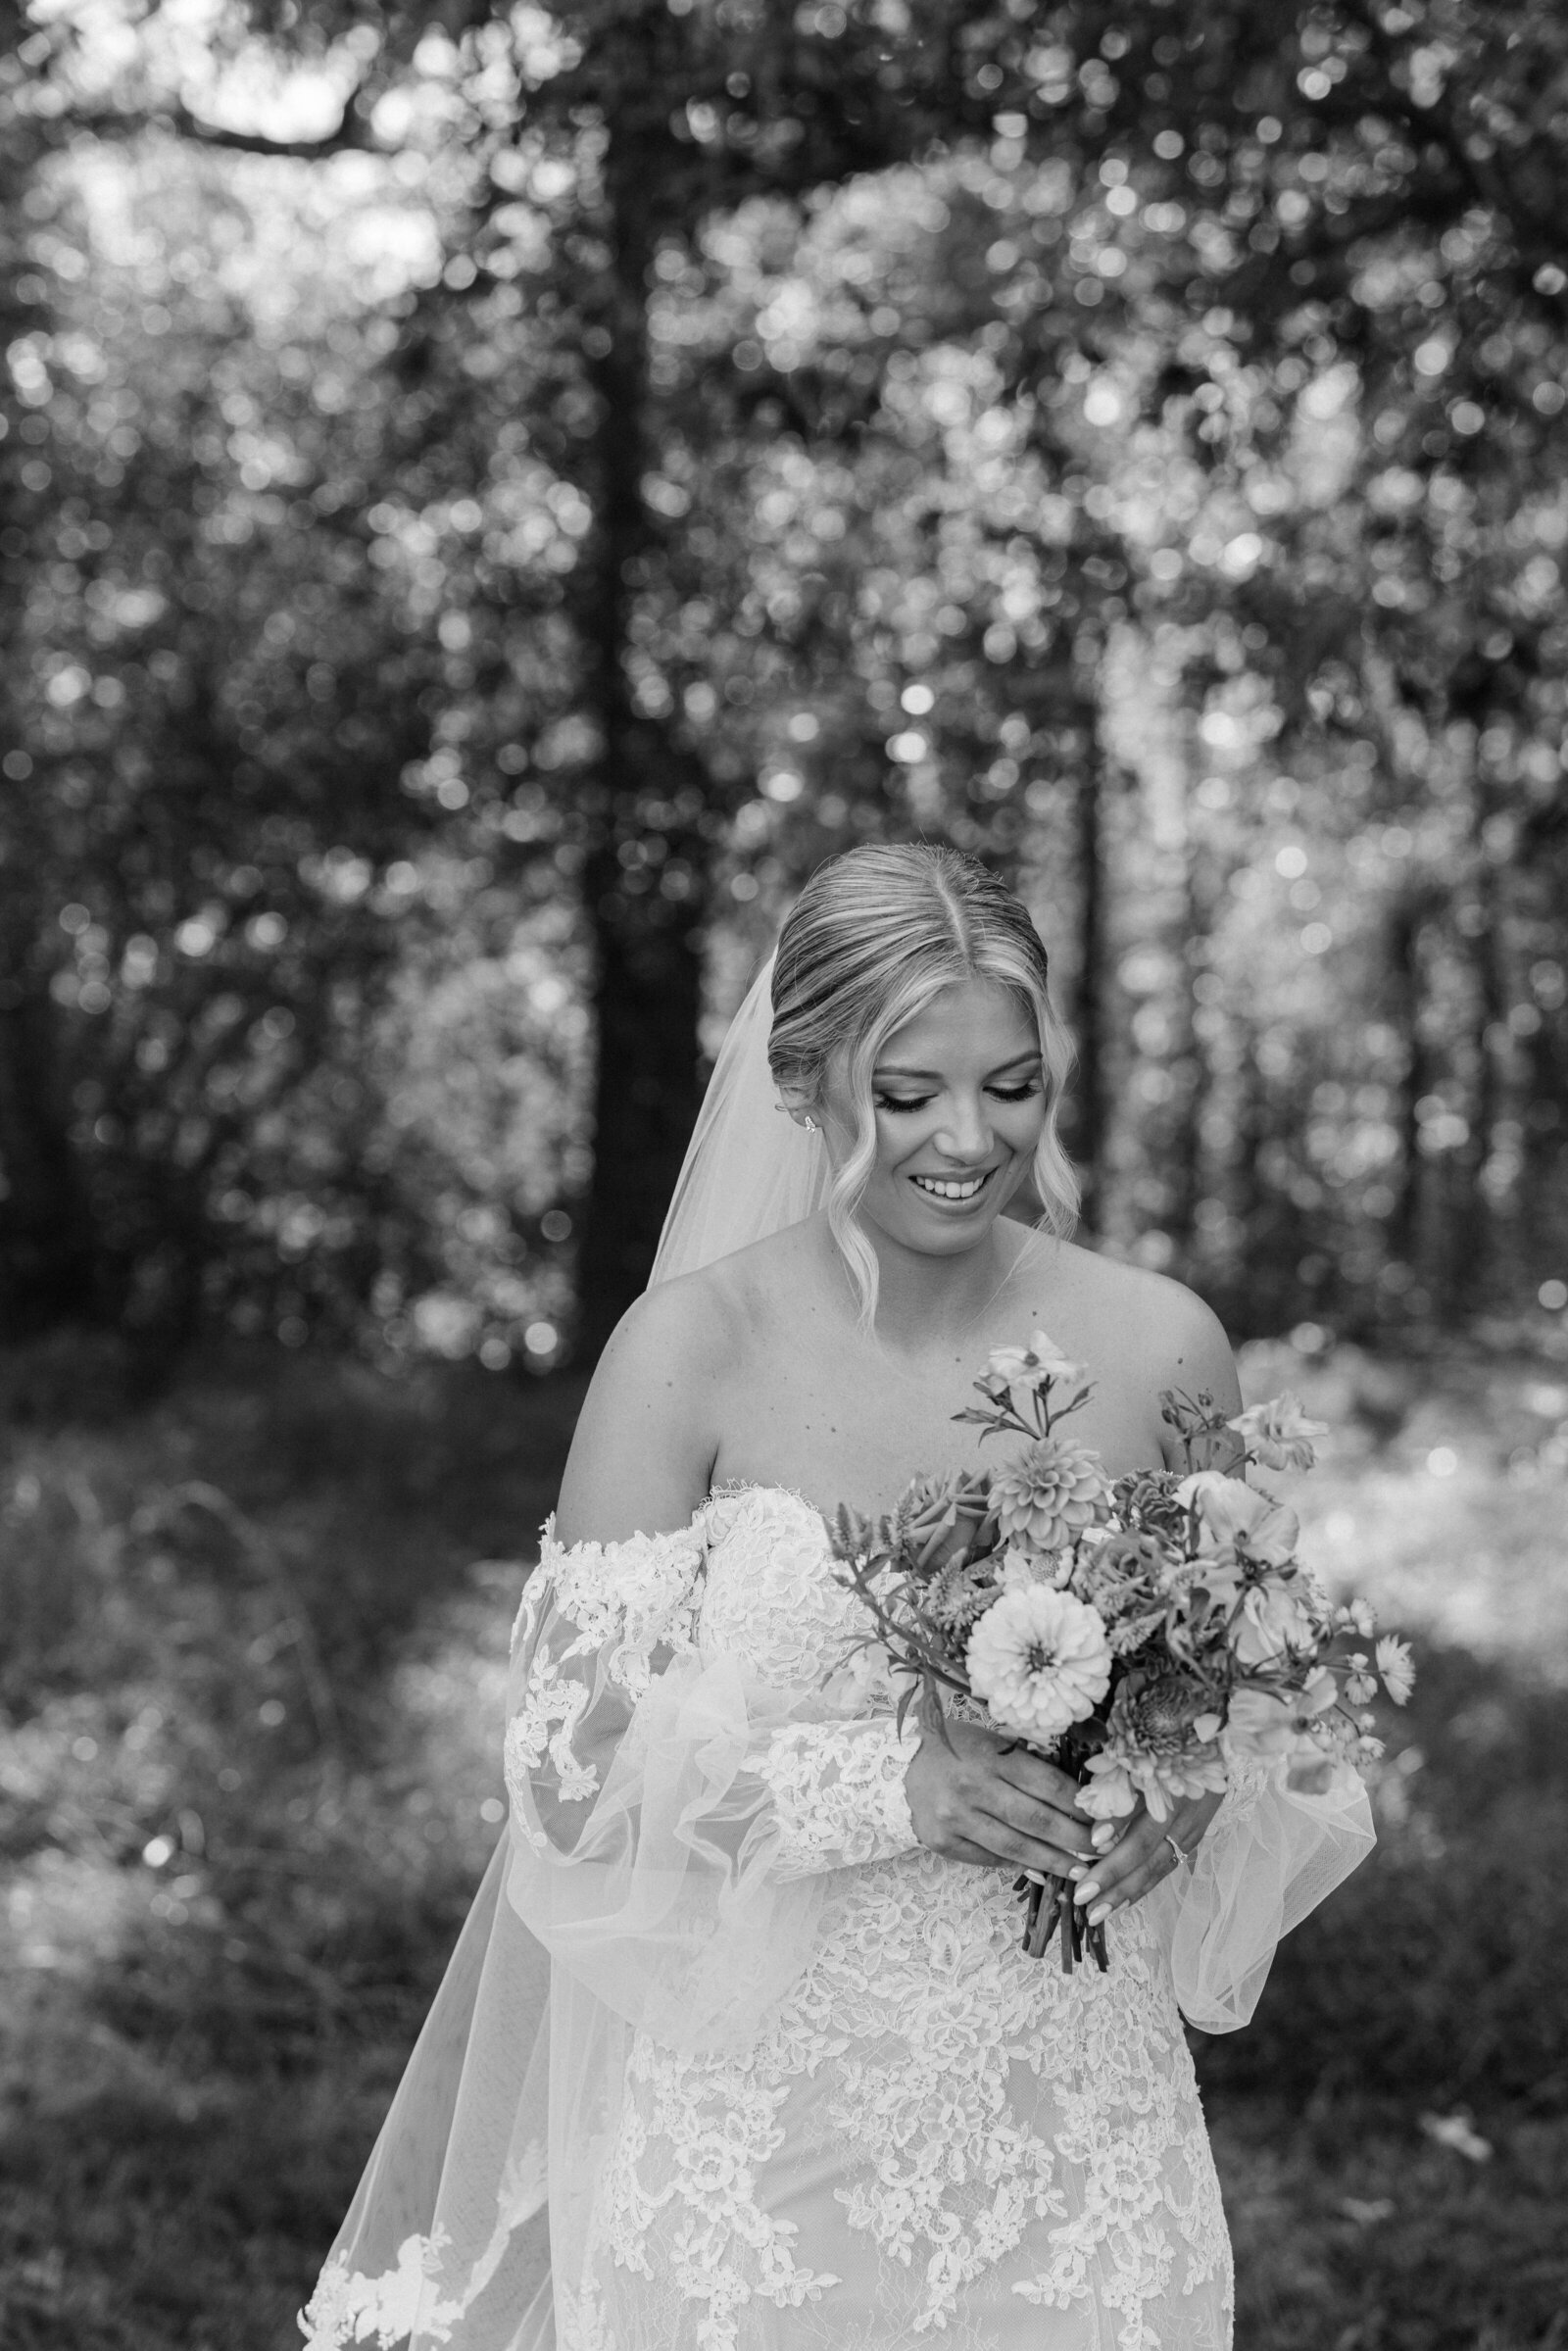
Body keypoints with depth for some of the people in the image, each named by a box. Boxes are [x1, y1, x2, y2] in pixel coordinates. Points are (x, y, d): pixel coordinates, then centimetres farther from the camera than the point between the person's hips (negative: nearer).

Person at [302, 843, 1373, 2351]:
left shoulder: (1157, 1349, -3)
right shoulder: (690, 1350, -9)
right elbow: (573, 1761, -11)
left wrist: (1190, 1797, -12)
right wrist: (898, 1783, -22)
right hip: (754, 2133, -2)